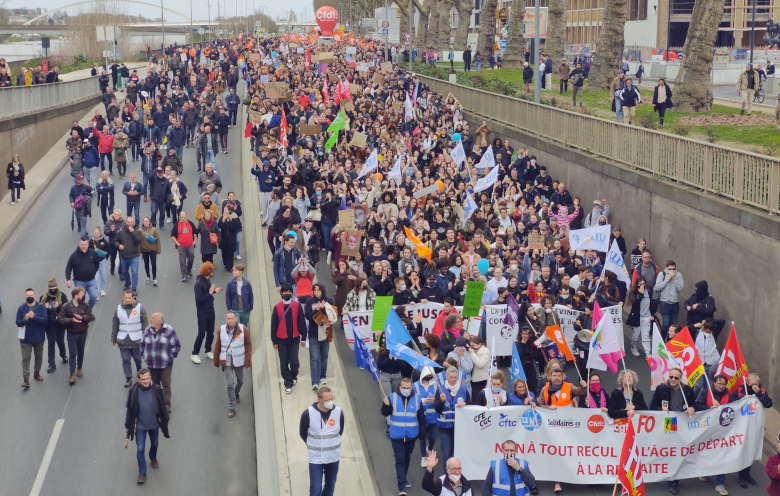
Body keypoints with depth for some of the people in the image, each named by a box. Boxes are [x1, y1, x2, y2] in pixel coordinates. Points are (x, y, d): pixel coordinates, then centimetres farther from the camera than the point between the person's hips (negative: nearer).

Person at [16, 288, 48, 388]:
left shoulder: (41, 307, -7)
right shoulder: (21, 308, -5)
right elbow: (18, 323, -8)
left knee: (39, 356, 17)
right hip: (26, 338, -1)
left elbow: (45, 319, -17)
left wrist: (34, 317, -30)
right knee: (25, 358, -6)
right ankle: (26, 380, -8)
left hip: (39, 337, 1)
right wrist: (26, 319, -26)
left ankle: (36, 373, 38)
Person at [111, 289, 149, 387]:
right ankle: (128, 378, 13)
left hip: (136, 340, -2)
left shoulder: (140, 308, -5)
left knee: (138, 359, 11)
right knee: (125, 360, 3)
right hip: (123, 341, 2)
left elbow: (145, 324, -1)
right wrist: (113, 339, 13)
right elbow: (115, 326, 11)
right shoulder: (119, 309, 3)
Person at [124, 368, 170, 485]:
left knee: (155, 444, 23)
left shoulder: (156, 390, -18)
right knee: (140, 449, 2)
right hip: (140, 426, -2)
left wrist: (164, 421, 3)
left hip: (154, 424, 2)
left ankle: (153, 458, 54)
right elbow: (129, 409, -7)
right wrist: (127, 425, 0)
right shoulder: (134, 392, -19)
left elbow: (162, 407, -4)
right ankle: (142, 473, 18)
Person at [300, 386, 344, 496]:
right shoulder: (308, 413, -20)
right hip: (315, 458, -3)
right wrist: (313, 446, 8)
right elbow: (302, 433, -2)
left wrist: (331, 444, 9)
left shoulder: (338, 412, -12)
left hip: (333, 457, 3)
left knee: (330, 486, 17)